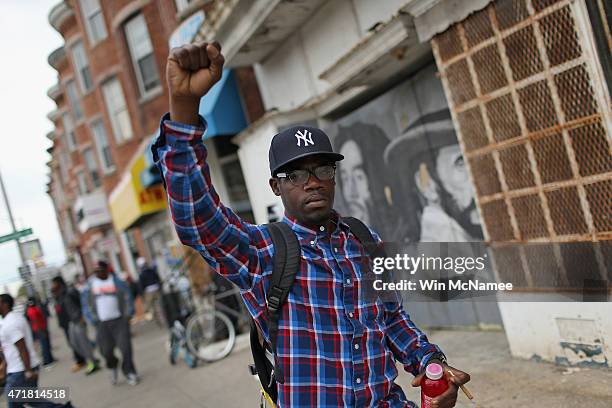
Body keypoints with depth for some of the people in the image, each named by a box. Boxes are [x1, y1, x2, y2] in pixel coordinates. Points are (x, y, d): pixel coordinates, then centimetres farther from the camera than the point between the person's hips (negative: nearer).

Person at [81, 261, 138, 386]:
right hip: (102, 324, 1)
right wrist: (94, 321, -1)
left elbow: (128, 297, 7)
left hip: (119, 320, -1)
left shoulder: (117, 281, 2)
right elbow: (86, 304, 6)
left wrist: (128, 315, 0)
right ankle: (113, 368, 29)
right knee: (106, 351, -2)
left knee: (125, 347, -9)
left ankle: (129, 372, 6)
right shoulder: (89, 285, 3)